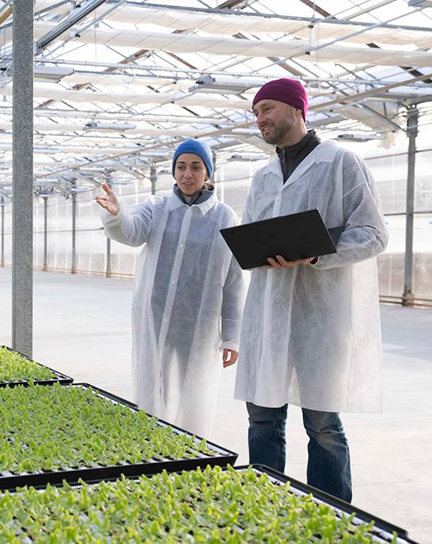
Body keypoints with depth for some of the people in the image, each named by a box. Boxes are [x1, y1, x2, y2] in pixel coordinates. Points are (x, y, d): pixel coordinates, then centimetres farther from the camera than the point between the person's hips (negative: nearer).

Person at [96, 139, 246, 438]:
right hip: (153, 324, 2)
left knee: (192, 408, 5)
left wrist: (232, 336, -2)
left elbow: (234, 282, 1)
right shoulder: (157, 208, 5)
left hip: (198, 329, -1)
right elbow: (130, 232, -16)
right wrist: (115, 213, -39)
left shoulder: (226, 219, 1)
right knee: (151, 402, 4)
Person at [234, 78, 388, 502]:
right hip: (268, 311, 6)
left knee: (323, 424, 0)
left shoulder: (341, 163, 0)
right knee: (262, 417, 8)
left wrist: (313, 255, -21)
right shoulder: (263, 177, 18)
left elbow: (372, 235, -6)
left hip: (322, 312, -6)